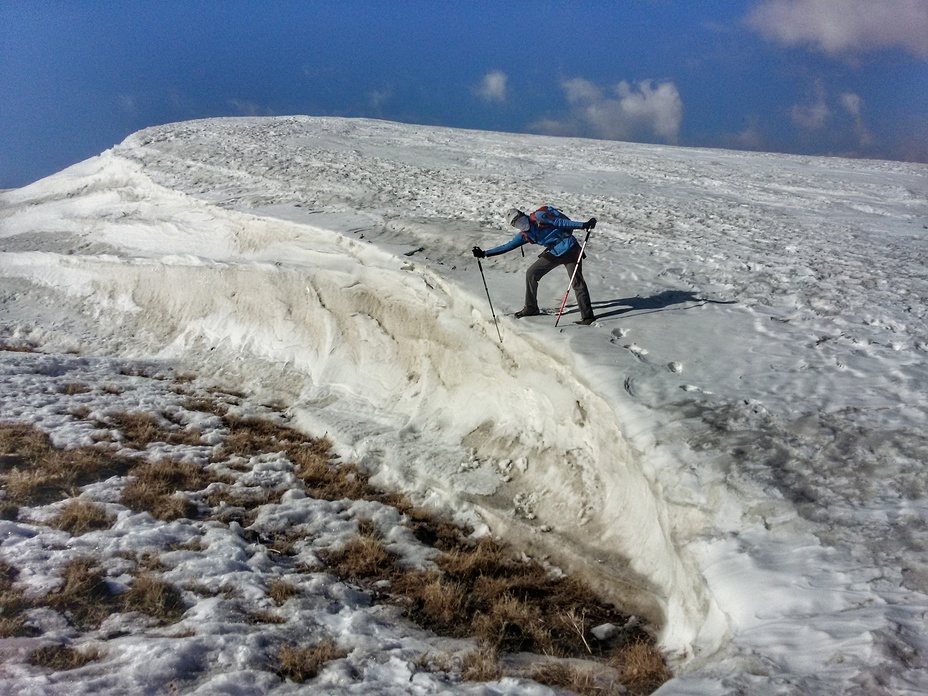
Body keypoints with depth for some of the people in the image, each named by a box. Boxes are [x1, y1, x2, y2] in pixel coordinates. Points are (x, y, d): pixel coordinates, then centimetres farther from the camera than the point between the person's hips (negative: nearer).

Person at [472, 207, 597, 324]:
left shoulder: (539, 216, -10)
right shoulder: (524, 235, 10)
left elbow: (561, 222, -14)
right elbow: (507, 246, 15)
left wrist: (583, 225, -23)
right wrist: (484, 253, 15)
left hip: (569, 249, -7)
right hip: (553, 254, 7)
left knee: (577, 283, -11)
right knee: (531, 273, 5)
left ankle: (587, 317, -8)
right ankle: (531, 308, 17)